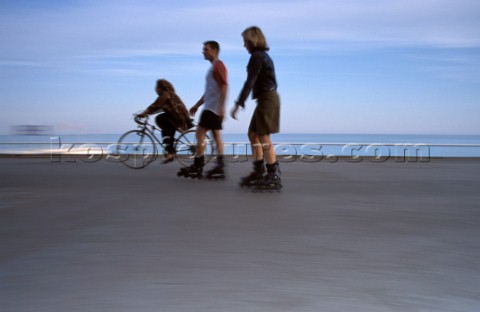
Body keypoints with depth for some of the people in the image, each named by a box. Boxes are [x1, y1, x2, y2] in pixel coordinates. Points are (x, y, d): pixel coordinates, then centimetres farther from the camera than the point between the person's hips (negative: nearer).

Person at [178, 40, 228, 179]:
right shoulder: (214, 67, 21)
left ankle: (197, 168, -5)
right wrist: (197, 105, 25)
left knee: (200, 133, -8)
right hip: (211, 107, 10)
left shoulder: (218, 65, -9)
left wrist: (221, 106, -26)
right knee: (216, 137, 6)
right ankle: (220, 168, 5)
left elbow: (224, 86, -20)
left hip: (213, 108, -10)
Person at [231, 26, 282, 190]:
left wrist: (238, 104, -19)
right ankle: (259, 171, 18)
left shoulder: (257, 56, -12)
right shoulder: (263, 55, 18)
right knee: (253, 134, 14)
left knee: (263, 137, -8)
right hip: (268, 98, 10)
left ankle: (274, 176, -5)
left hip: (267, 99, -10)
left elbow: (250, 82, -18)